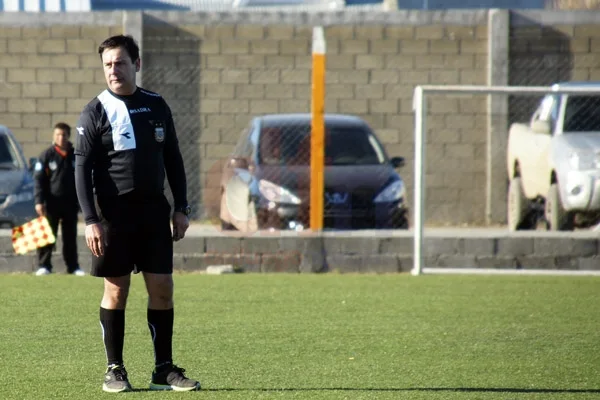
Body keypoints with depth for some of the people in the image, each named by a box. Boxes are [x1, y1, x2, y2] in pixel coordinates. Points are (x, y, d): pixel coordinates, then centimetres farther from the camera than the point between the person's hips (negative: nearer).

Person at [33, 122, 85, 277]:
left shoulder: (75, 156, 7)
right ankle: (44, 265, 1)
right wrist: (39, 201, -14)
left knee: (70, 236, 7)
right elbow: (39, 180, -5)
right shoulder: (46, 155, -1)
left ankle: (73, 266, 12)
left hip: (70, 202, 3)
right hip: (51, 201, -2)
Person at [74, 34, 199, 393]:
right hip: (114, 213, -3)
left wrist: (182, 209, 9)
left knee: (162, 287, 0)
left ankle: (164, 369, 6)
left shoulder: (157, 106, 9)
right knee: (116, 289, 0)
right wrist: (91, 221, -13)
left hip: (154, 211, 3)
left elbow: (173, 159, 15)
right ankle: (115, 369, 8)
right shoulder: (96, 112, -3)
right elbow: (82, 168, -6)